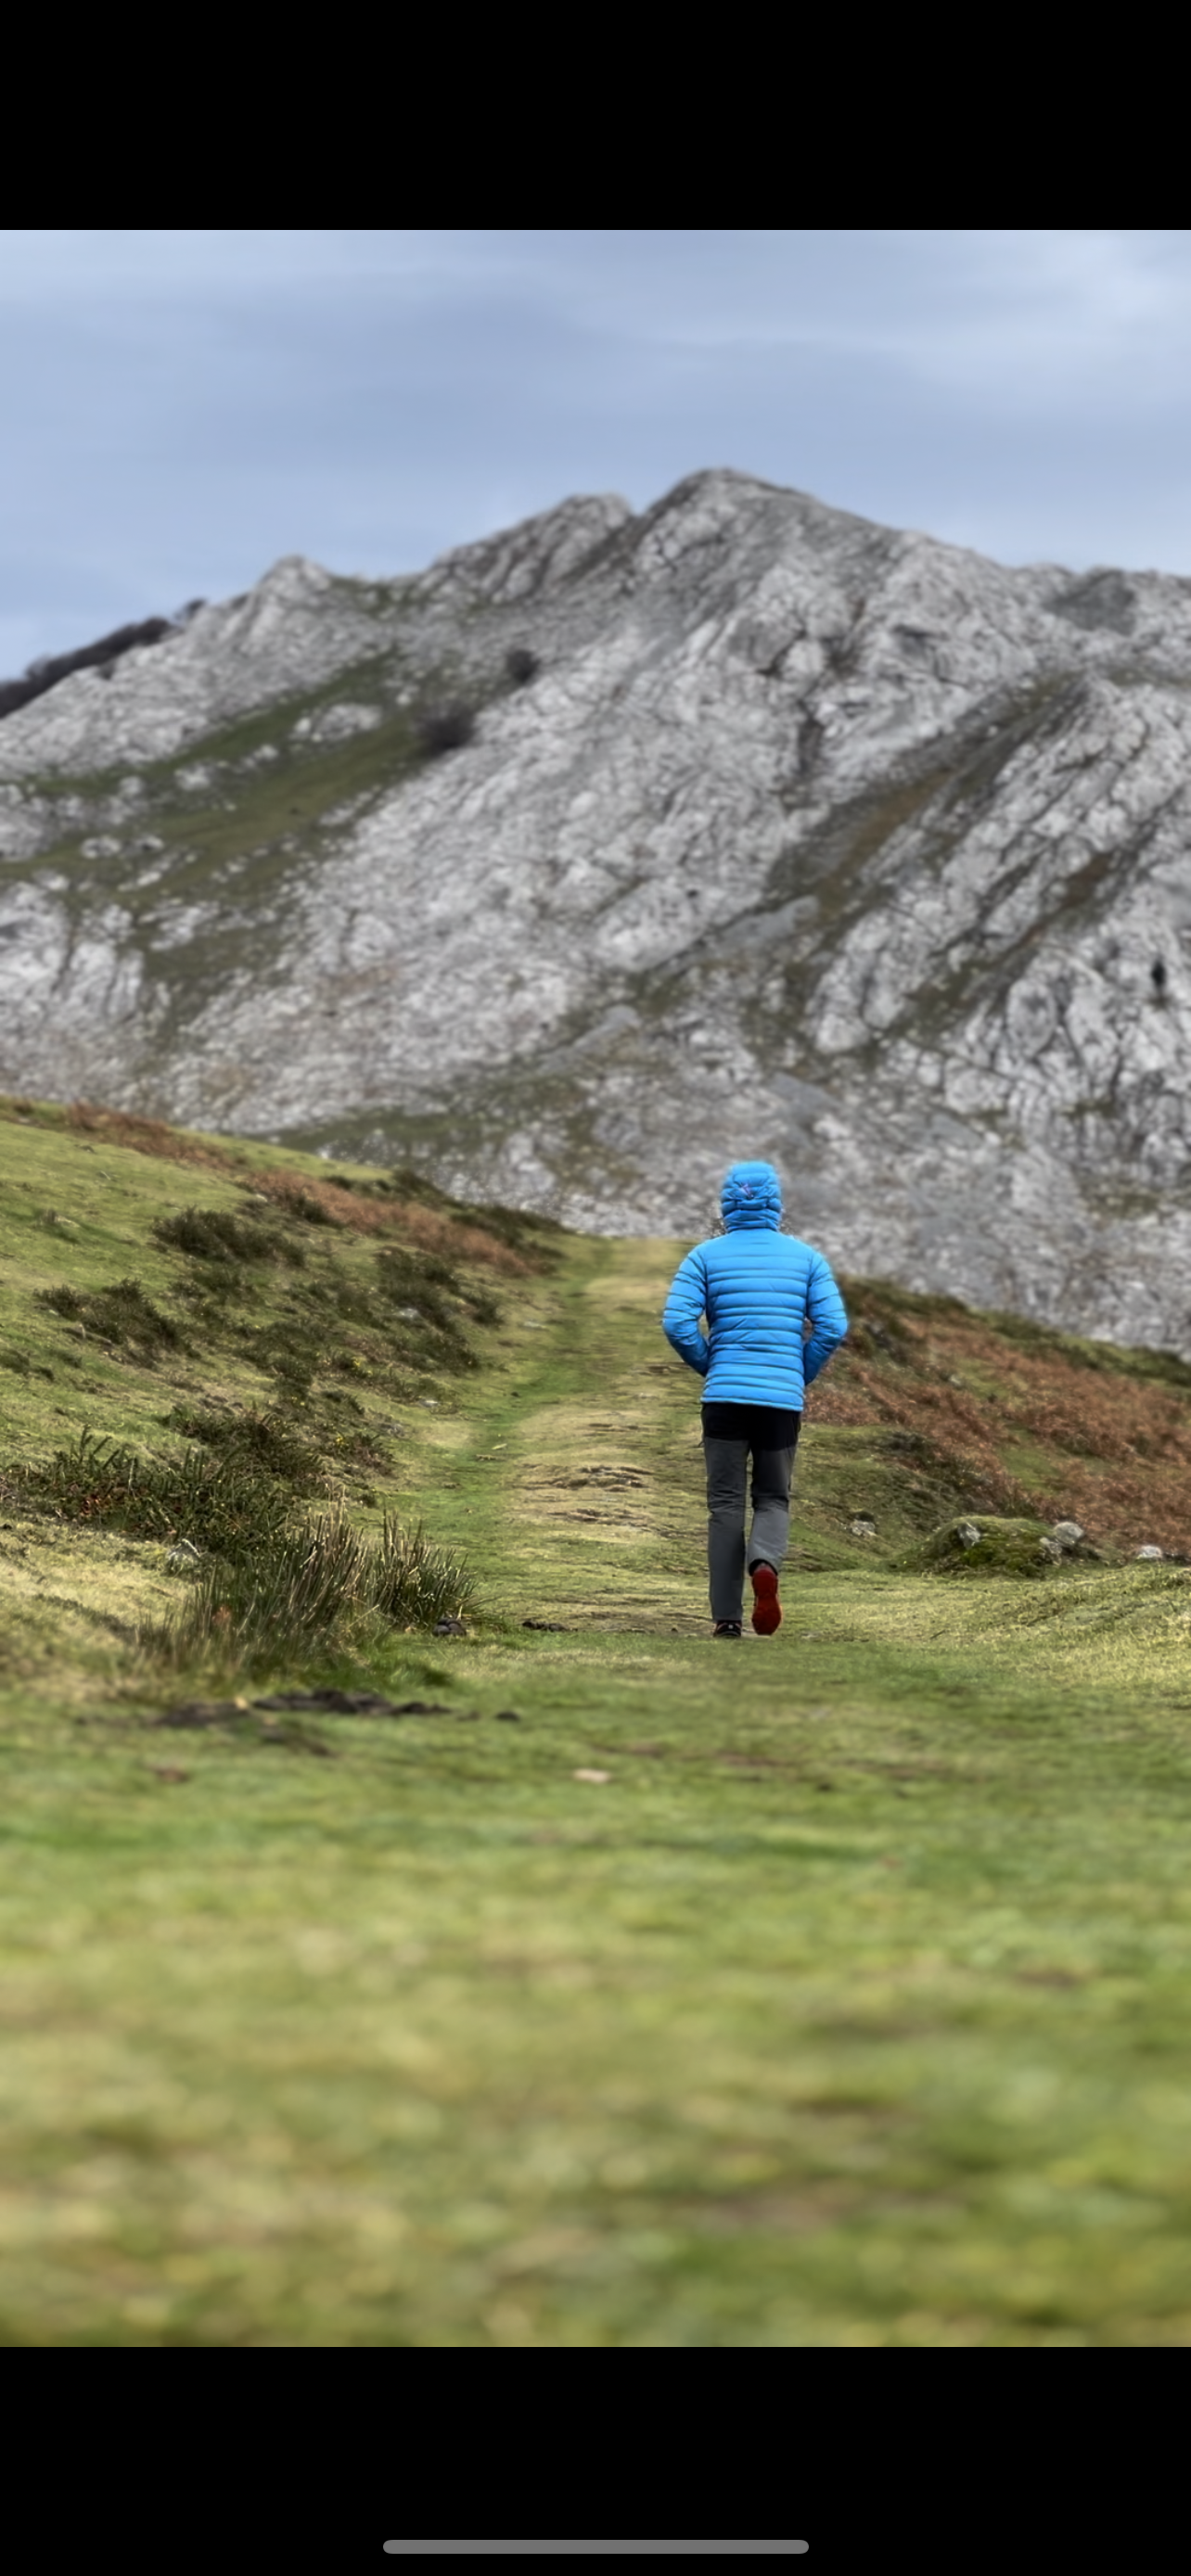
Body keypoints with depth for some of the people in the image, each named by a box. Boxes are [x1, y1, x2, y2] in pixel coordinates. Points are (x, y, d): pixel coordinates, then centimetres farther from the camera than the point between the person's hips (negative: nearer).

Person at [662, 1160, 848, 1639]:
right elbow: (832, 1327, -3)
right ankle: (765, 1562, -21)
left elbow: (677, 1323, -8)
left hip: (724, 1397, -1)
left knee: (725, 1504, 6)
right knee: (773, 1498, 12)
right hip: (783, 1399, 1)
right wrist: (802, 1376, 11)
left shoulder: (705, 1256, 2)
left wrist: (709, 1366, 8)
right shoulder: (806, 1258, 5)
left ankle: (727, 1616, 2)